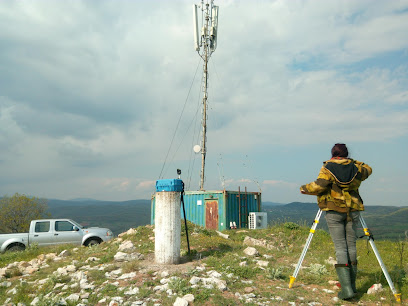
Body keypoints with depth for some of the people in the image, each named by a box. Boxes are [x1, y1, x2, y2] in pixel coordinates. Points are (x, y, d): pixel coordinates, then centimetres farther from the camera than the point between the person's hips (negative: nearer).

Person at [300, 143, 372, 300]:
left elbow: (319, 186, -15)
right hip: (353, 210, 4)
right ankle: (351, 285, 18)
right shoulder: (355, 167, 7)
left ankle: (346, 288, -9)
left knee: (340, 247, -3)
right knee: (351, 245, 11)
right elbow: (368, 169, 28)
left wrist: (304, 188, 1)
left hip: (334, 210, -3)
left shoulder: (328, 168, -5)